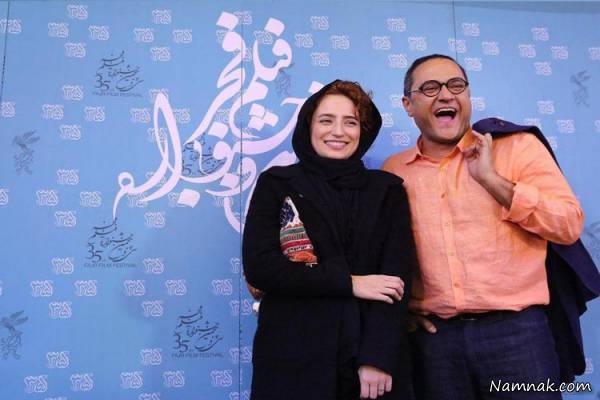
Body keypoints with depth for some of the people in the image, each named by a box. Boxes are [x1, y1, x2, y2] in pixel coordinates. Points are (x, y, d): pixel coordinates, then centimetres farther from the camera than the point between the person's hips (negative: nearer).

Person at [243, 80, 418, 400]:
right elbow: (258, 267, -9)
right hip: (293, 359, -1)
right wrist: (349, 283, -13)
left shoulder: (388, 189, 5)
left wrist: (377, 357, -15)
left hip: (375, 358, 1)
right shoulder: (276, 184, 1)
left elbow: (396, 276, -4)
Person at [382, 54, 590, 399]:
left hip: (515, 328, -1)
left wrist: (491, 178, -13)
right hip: (435, 335, 2)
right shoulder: (393, 172, 7)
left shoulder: (517, 146, 1)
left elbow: (570, 225, -7)